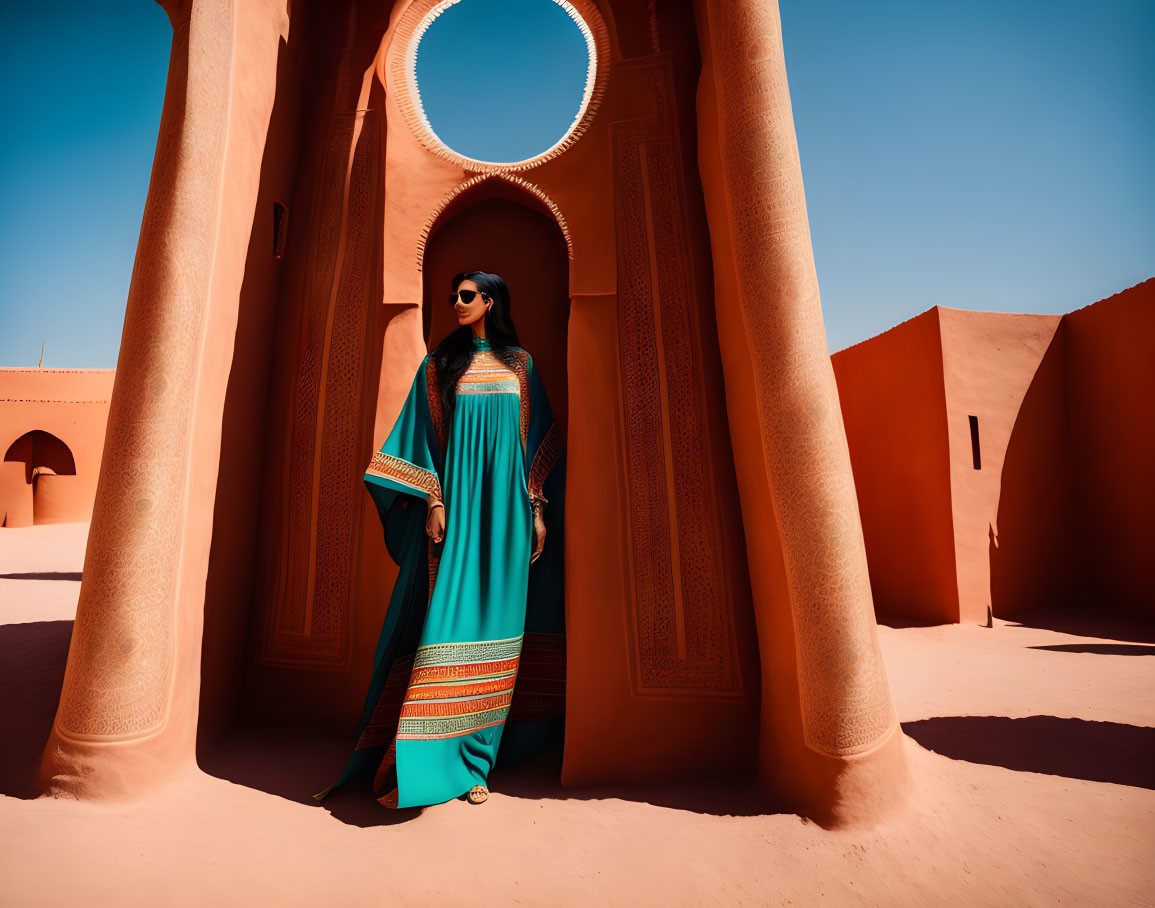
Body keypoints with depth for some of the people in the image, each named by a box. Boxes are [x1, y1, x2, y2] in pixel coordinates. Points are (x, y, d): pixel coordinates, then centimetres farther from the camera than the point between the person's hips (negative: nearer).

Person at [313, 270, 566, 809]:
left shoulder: (519, 365, 11)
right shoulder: (438, 365, 8)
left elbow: (538, 440, 9)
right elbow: (422, 437, 3)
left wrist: (538, 508, 2)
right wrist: (432, 502, -8)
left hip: (504, 513, 2)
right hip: (455, 507, -1)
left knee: (494, 623, 4)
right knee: (447, 619, -7)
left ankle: (473, 758, 16)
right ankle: (428, 759, 5)